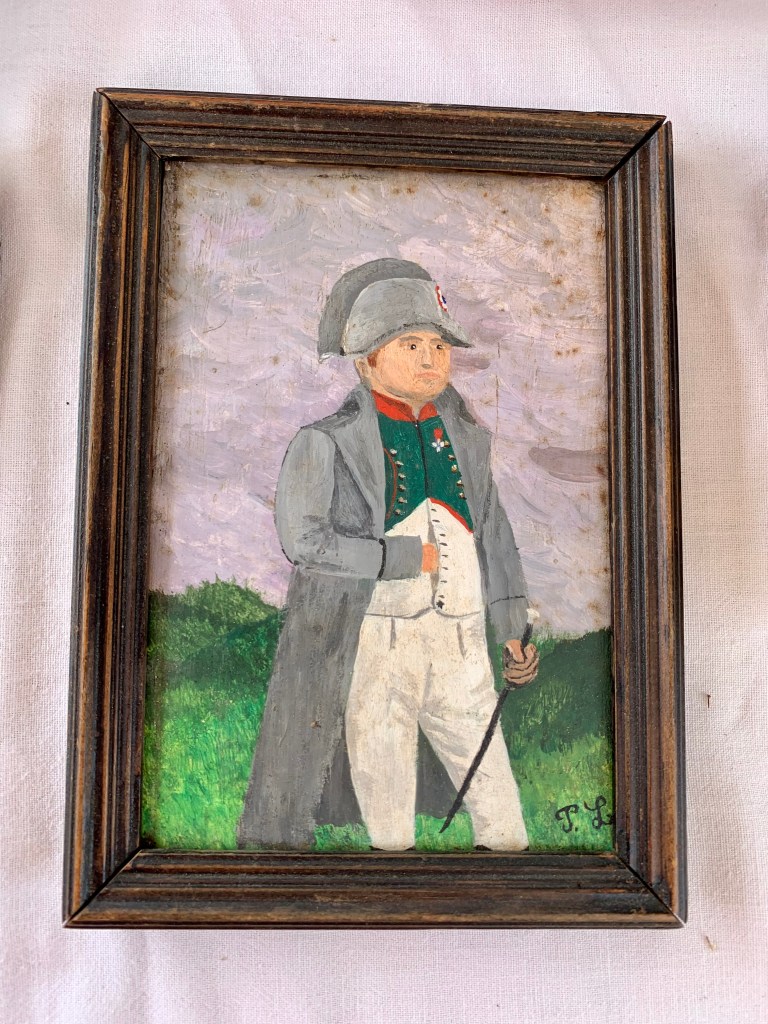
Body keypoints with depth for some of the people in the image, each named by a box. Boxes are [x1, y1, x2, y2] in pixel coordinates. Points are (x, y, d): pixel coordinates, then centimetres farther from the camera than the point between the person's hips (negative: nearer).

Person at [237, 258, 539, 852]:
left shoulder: (466, 438, 14)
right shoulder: (327, 440, -3)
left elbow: (494, 534, 18)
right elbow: (304, 539, -14)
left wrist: (513, 633, 15)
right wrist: (410, 558, -14)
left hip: (460, 646, 5)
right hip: (368, 643, -4)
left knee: (496, 797, 10)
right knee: (385, 802, 6)